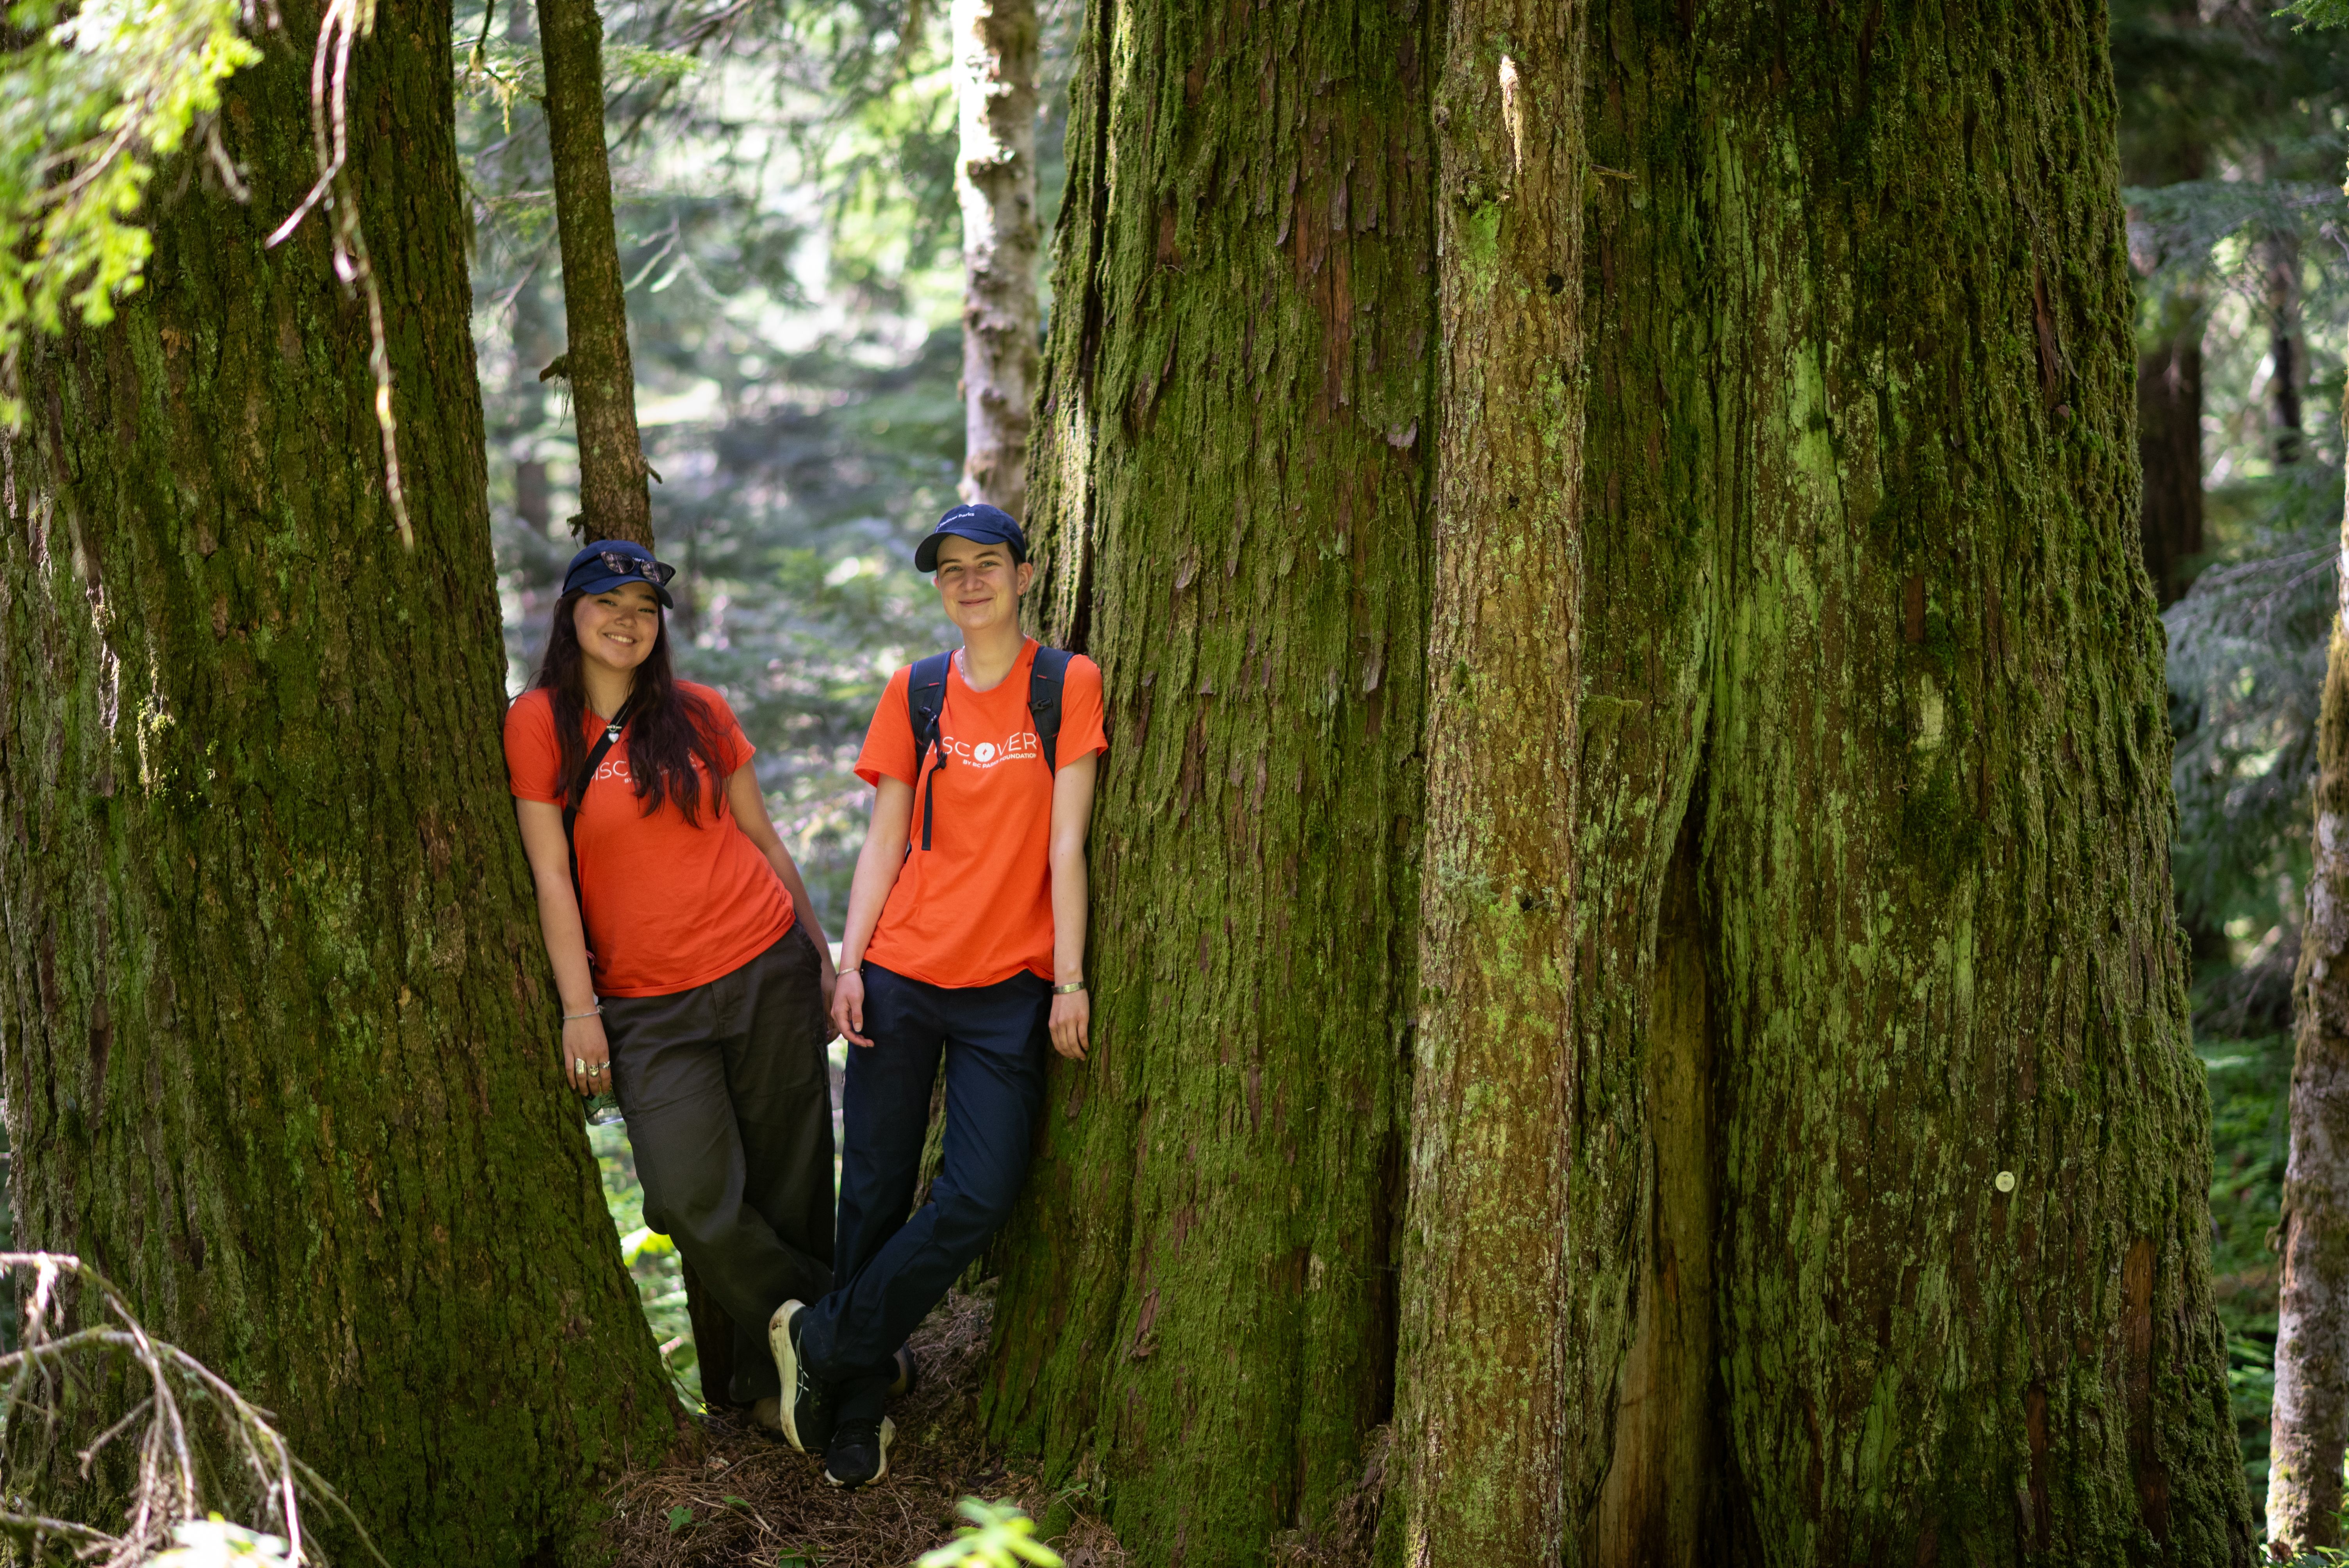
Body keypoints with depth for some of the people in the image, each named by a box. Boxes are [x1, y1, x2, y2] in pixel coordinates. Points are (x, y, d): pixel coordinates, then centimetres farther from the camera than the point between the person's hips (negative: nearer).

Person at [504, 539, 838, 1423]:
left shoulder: (700, 714, 7)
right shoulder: (539, 725, 0)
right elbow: (550, 873, -3)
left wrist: (824, 955, 15)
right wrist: (579, 1009, -7)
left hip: (767, 970, 2)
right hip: (650, 1007, -2)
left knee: (789, 1184, 2)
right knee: (691, 1199, -15)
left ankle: (775, 1373, 19)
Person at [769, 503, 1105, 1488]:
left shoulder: (1067, 685, -1)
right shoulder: (914, 694, 6)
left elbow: (1065, 842, -4)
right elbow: (885, 840, 6)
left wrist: (1070, 980, -7)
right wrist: (850, 963, -3)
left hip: (1009, 987, -1)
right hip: (902, 973, 2)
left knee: (979, 1198, -10)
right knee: (876, 1192, 5)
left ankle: (823, 1339, 8)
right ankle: (856, 1420, 17)